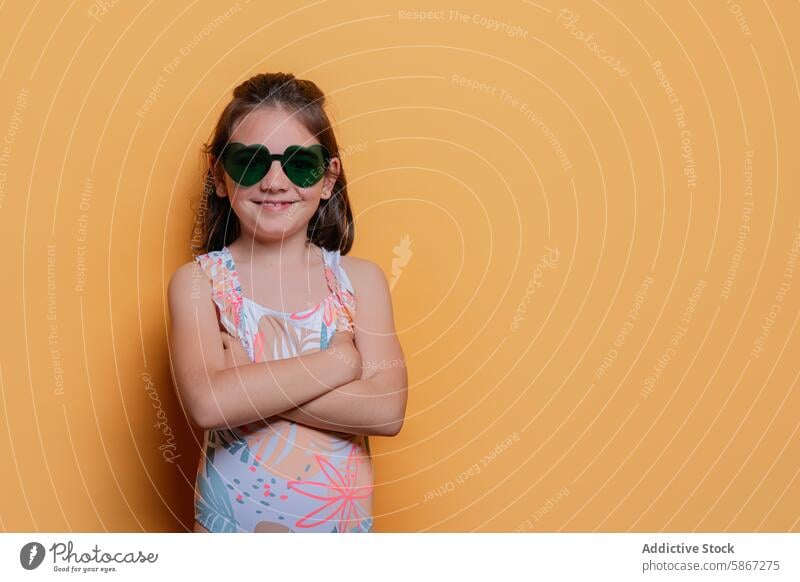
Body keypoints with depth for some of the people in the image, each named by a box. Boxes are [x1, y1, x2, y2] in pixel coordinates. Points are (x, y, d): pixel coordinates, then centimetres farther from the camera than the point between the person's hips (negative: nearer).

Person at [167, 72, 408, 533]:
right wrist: (338, 361, -18)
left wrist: (246, 383, -19)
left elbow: (386, 410, -16)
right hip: (229, 522, -1)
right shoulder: (198, 281, -8)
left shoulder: (360, 279, -5)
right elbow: (207, 403, -23)